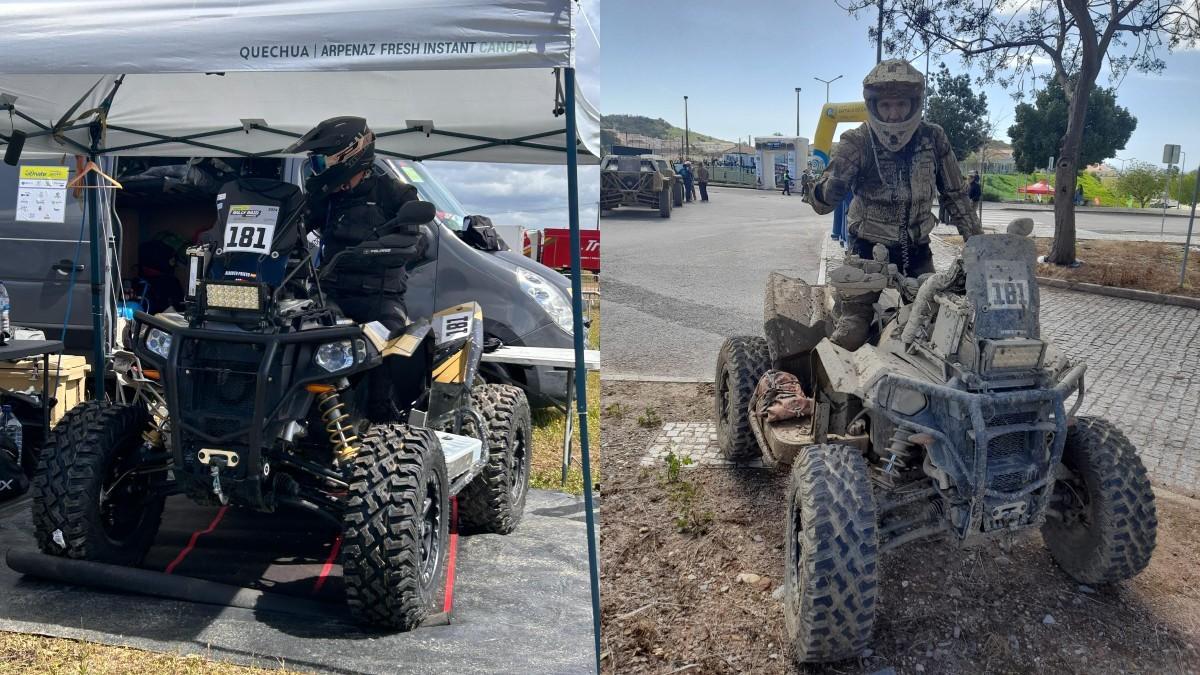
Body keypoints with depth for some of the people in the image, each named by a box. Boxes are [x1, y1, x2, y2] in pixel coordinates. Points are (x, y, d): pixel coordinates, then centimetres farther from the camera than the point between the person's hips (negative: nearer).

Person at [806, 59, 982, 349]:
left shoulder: (933, 139, -4)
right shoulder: (857, 142, -12)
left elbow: (955, 194, 9)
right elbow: (821, 202, -20)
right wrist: (835, 179, -42)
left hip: (917, 254, 3)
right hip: (867, 251, -3)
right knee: (850, 337, -11)